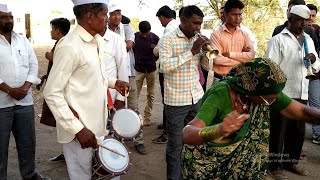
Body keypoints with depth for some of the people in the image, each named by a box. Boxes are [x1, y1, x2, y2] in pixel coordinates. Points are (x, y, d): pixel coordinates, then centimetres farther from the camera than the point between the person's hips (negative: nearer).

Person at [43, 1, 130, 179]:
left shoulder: (96, 41, 7)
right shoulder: (69, 46, -20)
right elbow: (52, 93, -20)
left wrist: (113, 82, 6)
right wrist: (78, 129, -22)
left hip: (95, 125, 8)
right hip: (80, 128, -8)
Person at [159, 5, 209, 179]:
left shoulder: (197, 39, 8)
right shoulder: (167, 40, -9)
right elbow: (165, 66, -22)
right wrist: (192, 51, -24)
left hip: (196, 97, 6)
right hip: (176, 101, -5)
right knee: (175, 144, 3)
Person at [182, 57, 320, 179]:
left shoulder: (266, 91, -18)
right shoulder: (221, 95, -34)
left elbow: (302, 111, -14)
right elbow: (186, 134, -45)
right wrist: (219, 130, -64)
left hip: (237, 156, 4)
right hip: (205, 157, -4)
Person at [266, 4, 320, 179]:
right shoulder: (278, 40, -4)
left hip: (302, 94, 6)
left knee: (298, 131, 14)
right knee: (279, 132, 4)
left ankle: (292, 161, 30)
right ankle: (275, 165, 16)